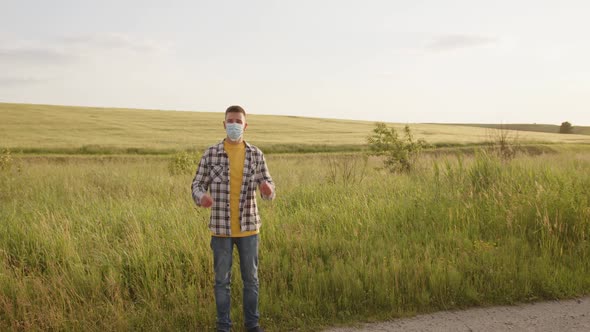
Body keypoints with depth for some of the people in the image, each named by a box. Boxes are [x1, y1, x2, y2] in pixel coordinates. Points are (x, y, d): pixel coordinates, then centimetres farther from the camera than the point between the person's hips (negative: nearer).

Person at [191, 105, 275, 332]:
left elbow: (268, 189, 1)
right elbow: (197, 185, -1)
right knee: (222, 279, 7)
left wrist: (268, 189, -24)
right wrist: (202, 197, -25)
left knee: (251, 277, 10)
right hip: (221, 227, -1)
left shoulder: (256, 154, 1)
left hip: (248, 226, 1)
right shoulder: (211, 154, -4)